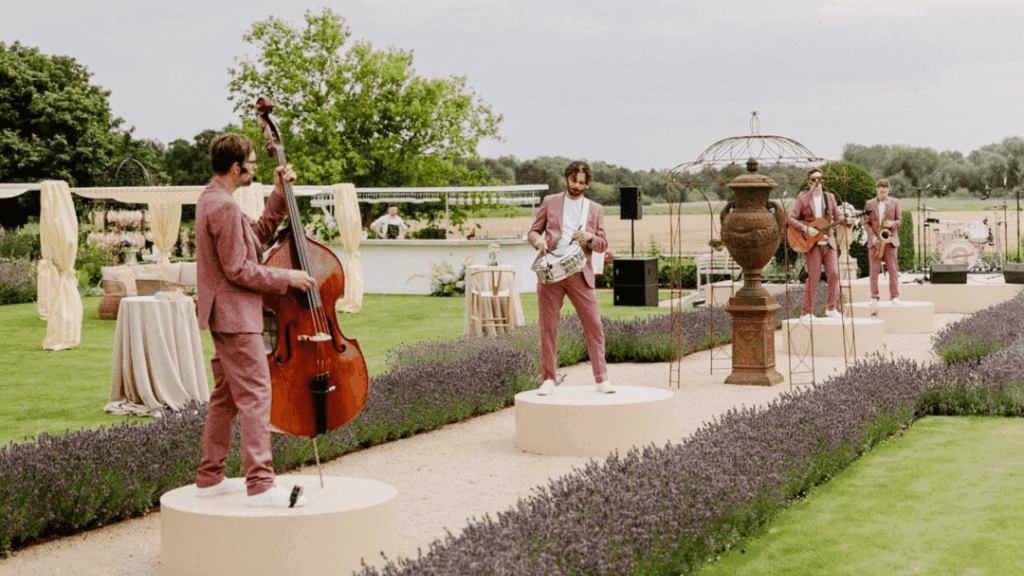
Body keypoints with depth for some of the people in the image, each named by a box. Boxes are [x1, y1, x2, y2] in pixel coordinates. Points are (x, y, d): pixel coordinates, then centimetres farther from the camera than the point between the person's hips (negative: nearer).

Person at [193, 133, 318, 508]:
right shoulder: (224, 207, -19)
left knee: (226, 396, 16)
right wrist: (286, 278, -12)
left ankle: (209, 477, 21)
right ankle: (260, 484, -14)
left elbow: (260, 233, 20)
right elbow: (238, 270, -20)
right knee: (255, 395, -12)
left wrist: (279, 195, 11)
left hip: (225, 317, 11)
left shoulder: (212, 199, 14)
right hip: (236, 317, -11)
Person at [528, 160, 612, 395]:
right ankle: (548, 380, 7)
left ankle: (601, 379, 2)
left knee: (594, 324, -5)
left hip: (579, 274, 0)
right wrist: (538, 240, -11)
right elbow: (533, 232, 13)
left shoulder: (595, 209, 14)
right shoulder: (550, 202, 11)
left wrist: (589, 238, -10)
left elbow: (603, 244, 12)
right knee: (548, 327, 0)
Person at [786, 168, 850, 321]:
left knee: (834, 274, -2)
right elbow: (790, 218, -10)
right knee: (814, 277, -7)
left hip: (828, 242, 4)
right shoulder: (803, 198, -2)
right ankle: (806, 312, 1)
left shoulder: (829, 197, 12)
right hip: (811, 243, -4)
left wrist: (846, 220, -9)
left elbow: (837, 216, 13)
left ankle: (830, 308, 13)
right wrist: (806, 229, -20)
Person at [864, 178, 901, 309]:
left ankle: (894, 296, -1)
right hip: (874, 241, 0)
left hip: (889, 239, 0)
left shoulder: (895, 202, 9)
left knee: (892, 269, -4)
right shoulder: (869, 204, 8)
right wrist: (873, 236, -8)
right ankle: (874, 297, 1)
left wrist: (893, 224, -15)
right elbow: (866, 222, 5)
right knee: (874, 269, -2)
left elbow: (900, 219, 8)